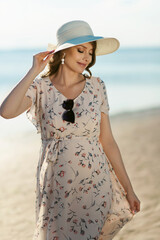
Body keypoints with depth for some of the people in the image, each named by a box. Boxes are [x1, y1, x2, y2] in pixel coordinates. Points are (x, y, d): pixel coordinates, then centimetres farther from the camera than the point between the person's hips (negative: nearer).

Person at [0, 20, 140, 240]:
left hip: (95, 182, 1)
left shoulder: (96, 87, -1)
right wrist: (34, 72, -18)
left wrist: (128, 188, 3)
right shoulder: (40, 87, -6)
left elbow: (107, 141, 3)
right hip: (56, 185, -1)